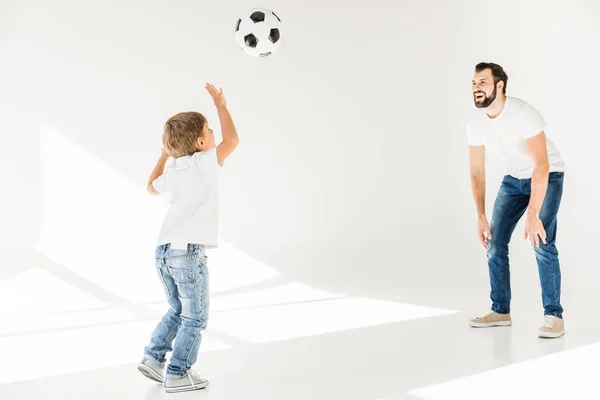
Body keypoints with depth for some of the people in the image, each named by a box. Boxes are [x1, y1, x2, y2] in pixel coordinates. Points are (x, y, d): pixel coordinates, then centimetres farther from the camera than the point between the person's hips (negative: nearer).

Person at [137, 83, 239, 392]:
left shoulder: (171, 172, 15)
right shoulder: (204, 163, -6)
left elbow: (151, 187, 36)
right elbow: (232, 140, -2)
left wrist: (164, 155, 42)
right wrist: (221, 106, 11)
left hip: (163, 252, 8)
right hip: (188, 252, -8)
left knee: (178, 310, 25)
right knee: (195, 318, 5)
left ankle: (153, 357, 23)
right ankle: (177, 375, 7)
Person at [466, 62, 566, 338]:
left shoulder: (523, 114, -32)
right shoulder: (475, 122, -12)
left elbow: (542, 167, -36)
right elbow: (477, 171, -6)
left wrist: (533, 215, -42)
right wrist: (481, 217, -12)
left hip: (547, 177, -6)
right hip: (513, 179, 6)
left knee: (542, 243, -19)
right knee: (494, 242, 0)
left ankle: (553, 315, -8)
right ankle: (500, 311, 12)